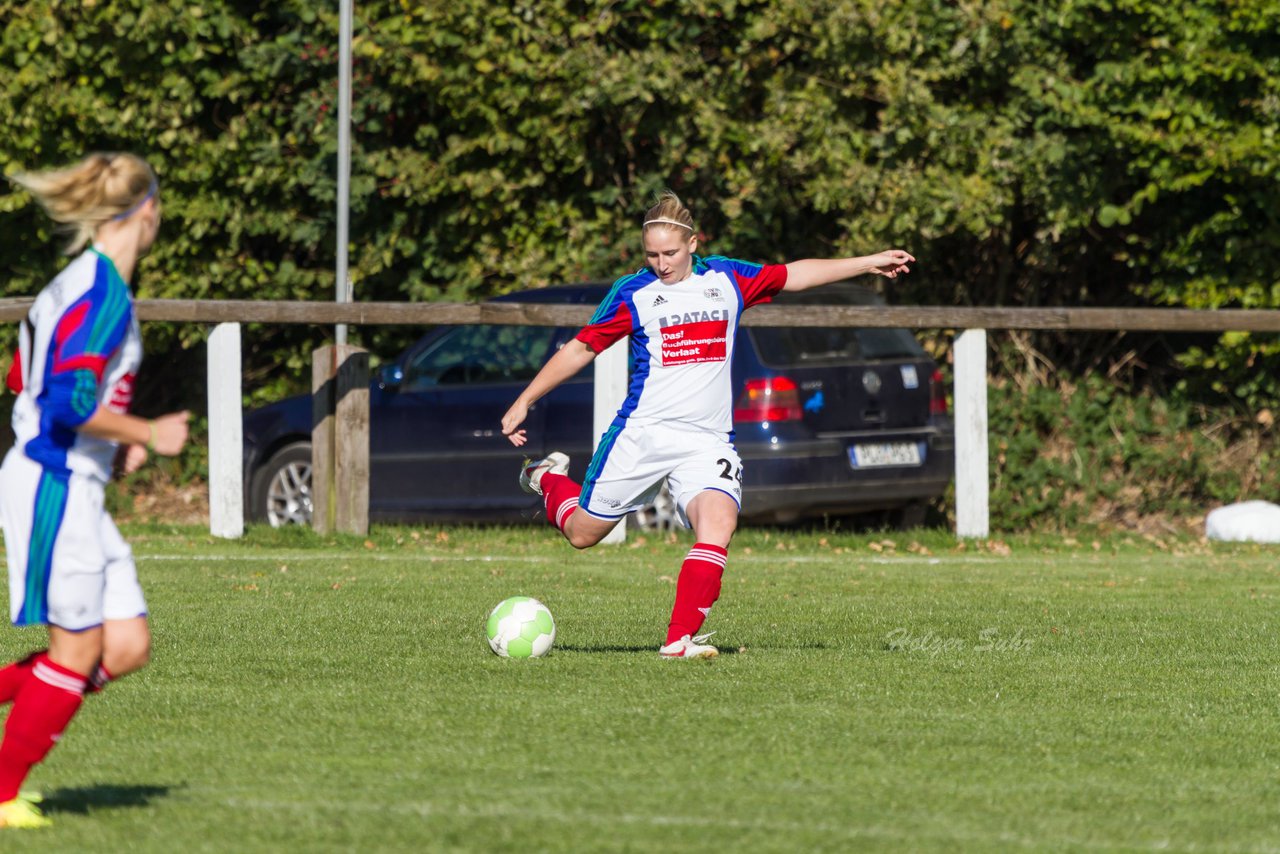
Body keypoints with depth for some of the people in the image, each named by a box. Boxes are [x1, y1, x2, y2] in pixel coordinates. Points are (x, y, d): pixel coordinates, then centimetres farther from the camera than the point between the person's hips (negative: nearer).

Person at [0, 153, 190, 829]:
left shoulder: (76, 282, 14)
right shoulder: (104, 292, -16)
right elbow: (72, 400, -24)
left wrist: (113, 443, 19)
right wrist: (149, 435, -13)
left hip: (77, 490, 9)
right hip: (55, 487, -9)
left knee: (127, 647, 5)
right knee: (78, 650, -3)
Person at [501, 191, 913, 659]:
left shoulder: (726, 278, 7)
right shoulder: (632, 294, -1)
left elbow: (793, 274, 19)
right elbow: (581, 349, 6)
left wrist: (867, 263, 19)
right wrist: (524, 402, 5)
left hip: (708, 441, 2)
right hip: (641, 434, -1)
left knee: (718, 521, -25)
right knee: (583, 532, 8)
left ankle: (679, 639, -24)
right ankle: (549, 477, 43)